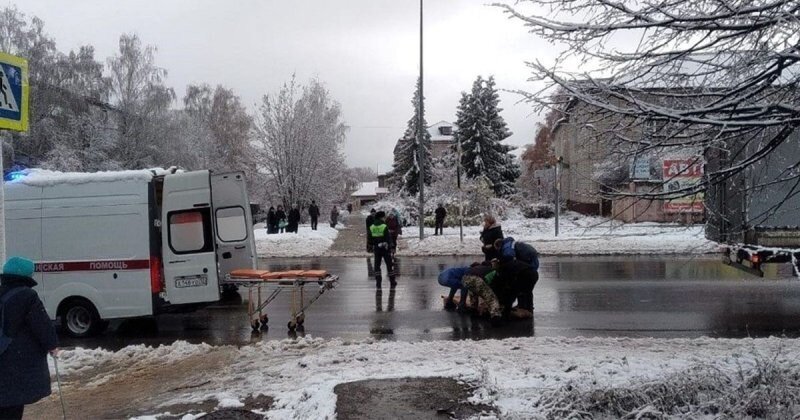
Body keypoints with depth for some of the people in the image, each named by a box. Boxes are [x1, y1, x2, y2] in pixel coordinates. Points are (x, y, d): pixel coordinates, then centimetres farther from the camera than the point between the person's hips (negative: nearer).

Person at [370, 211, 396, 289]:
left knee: (377, 265, 9)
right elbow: (388, 238, -15)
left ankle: (378, 282, 4)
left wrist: (372, 250, 13)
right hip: (385, 248, -3)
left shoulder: (371, 227, 2)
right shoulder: (384, 226, -13)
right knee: (389, 265, 7)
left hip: (376, 248, 3)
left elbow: (370, 239, 6)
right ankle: (392, 282, 12)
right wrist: (390, 249, -10)